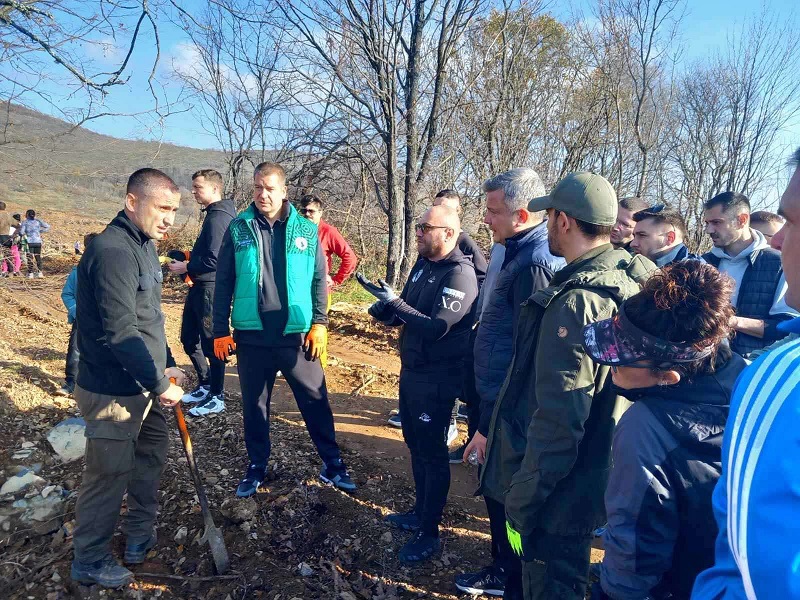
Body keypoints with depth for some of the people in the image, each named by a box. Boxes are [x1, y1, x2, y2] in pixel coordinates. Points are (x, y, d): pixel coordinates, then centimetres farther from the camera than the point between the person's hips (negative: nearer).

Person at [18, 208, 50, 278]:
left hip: (29, 242, -3)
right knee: (38, 257, 10)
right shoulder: (38, 221, 6)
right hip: (38, 242, 3)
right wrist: (40, 231, 8)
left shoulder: (25, 222, -2)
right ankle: (40, 273, 8)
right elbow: (47, 227, 2)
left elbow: (21, 232, -9)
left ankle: (30, 274, 1)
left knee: (30, 258, 2)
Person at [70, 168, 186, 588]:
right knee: (109, 475, 5)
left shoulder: (143, 245, 9)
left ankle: (140, 535, 40)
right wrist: (160, 385, -20)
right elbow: (119, 334, -27)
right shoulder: (113, 252, -23)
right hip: (114, 392, -10)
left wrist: (166, 365, 14)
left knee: (153, 450, 20)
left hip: (142, 385, 10)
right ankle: (89, 562, 27)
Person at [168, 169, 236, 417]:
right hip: (200, 287, 10)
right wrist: (189, 260, 9)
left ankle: (216, 397, 14)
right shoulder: (213, 214, 14)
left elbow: (214, 259, -24)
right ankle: (205, 386, 33)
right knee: (189, 338, 18)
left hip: (211, 288, -10)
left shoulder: (218, 217, -17)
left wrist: (186, 267, -12)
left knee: (211, 342, 0)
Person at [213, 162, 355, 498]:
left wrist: (319, 323, -3)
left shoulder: (306, 230, 1)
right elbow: (223, 282, 2)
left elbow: (319, 280, 4)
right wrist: (220, 330, -1)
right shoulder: (238, 228, 1)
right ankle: (257, 466, 33)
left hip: (296, 334, 0)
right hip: (251, 336, 1)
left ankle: (332, 465, 24)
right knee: (254, 405, 14)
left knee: (316, 402, 8)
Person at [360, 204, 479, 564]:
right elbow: (404, 314, 11)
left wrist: (394, 302, -24)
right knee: (415, 444, 20)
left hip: (437, 379, -9)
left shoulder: (460, 274, -20)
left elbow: (435, 328, -28)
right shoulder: (422, 265, 7)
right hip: (411, 371, 9)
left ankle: (429, 533, 21)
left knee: (432, 453, 5)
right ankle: (420, 512, 40)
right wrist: (385, 310, -10)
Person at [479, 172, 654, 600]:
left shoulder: (577, 300, -27)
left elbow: (558, 422, -28)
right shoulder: (630, 279, 2)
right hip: (598, 478, 9)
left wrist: (520, 502, -18)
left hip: (561, 491, -9)